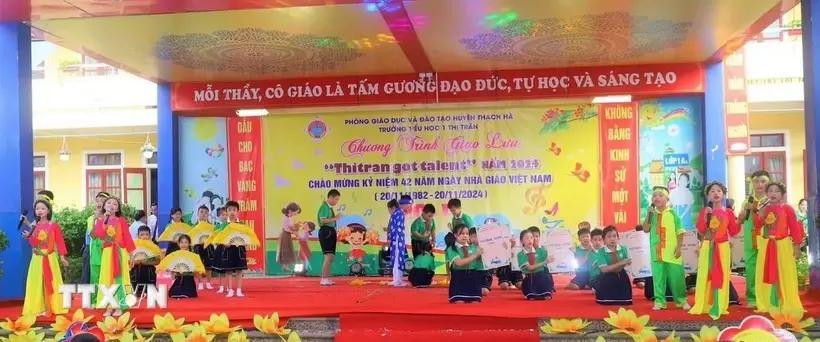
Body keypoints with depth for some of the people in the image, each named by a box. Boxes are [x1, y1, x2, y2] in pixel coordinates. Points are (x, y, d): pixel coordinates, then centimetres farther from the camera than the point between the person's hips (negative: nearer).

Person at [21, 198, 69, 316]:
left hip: (50, 258, -3)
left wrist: (62, 257, -6)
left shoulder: (54, 225, -2)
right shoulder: (35, 226, 7)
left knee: (51, 282, 2)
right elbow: (33, 243, 8)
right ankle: (38, 308, 7)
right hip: (37, 258, 3)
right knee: (37, 283, 2)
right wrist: (28, 237, -11)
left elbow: (59, 242, -2)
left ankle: (54, 307, 7)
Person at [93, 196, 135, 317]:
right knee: (108, 279, 5)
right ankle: (109, 306, 10)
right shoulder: (100, 220, 7)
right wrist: (104, 220, -15)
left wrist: (131, 254, -3)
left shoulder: (121, 220, 1)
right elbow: (98, 234, -12)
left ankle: (119, 307, 5)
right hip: (107, 253, 2)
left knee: (119, 278, 0)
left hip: (120, 252, -2)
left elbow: (127, 237, -1)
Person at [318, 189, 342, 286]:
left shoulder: (330, 207, 17)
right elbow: (323, 220, -22)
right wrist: (335, 218, -20)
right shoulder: (324, 207, -11)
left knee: (331, 257, 12)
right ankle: (323, 279, -14)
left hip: (331, 232, 10)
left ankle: (327, 278, 18)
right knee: (328, 256, -15)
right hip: (326, 232, -10)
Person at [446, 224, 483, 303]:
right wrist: (476, 255, -22)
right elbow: (459, 262, -20)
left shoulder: (474, 248, 9)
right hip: (458, 280, -3)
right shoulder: (451, 249, -3)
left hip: (473, 279, 3)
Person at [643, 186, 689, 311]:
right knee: (658, 277, 2)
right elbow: (646, 230, 0)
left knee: (676, 276, 3)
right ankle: (659, 301, 9)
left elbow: (680, 232, 0)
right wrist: (648, 215, -10)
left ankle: (682, 300, 18)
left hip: (672, 251, -2)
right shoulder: (652, 214, 7)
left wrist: (678, 247, -8)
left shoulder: (672, 213, 0)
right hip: (656, 252, 2)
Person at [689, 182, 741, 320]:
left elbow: (733, 232, 4)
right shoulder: (704, 211, 2)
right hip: (707, 247, 0)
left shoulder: (728, 212, 3)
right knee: (705, 276, -1)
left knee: (721, 276, 2)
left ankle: (719, 306, 9)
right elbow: (700, 231, -5)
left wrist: (739, 221, -8)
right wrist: (705, 217, -15)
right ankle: (703, 306, 5)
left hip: (723, 247, 1)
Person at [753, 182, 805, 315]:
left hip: (783, 245, -4)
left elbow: (795, 228, -4)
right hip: (765, 245, 4)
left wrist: (797, 246, -6)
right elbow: (757, 226, 8)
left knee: (785, 276, 1)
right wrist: (760, 216, -10)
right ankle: (766, 305, 15)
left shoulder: (787, 208, -4)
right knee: (766, 275, 6)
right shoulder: (764, 209, 9)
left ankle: (788, 305, 9)